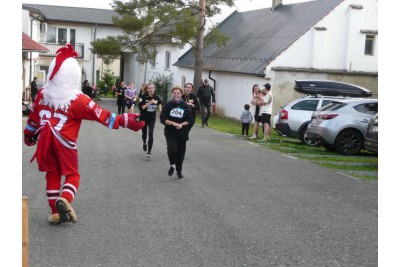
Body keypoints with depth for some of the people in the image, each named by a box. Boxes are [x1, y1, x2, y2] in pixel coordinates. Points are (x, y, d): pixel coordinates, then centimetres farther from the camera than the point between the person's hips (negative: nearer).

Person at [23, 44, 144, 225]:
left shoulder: (43, 93, 1)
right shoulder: (78, 99, -14)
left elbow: (34, 116, 13)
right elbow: (101, 115, -12)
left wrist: (28, 134, 28)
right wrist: (124, 121, -7)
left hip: (45, 140, 4)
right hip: (64, 142, -4)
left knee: (52, 175, 15)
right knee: (72, 174, 10)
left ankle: (55, 212, 14)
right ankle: (64, 199, -17)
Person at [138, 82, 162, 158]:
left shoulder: (156, 97, -4)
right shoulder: (144, 97, -14)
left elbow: (159, 103, 20)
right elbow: (141, 108, -22)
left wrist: (160, 108, 2)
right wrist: (149, 103, -28)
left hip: (152, 119, 1)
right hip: (143, 118, -1)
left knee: (151, 134, -13)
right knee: (144, 133, 17)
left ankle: (149, 152, -9)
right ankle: (145, 143, 52)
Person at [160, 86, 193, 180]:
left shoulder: (186, 106, -2)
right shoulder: (168, 105, -3)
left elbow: (189, 120, 1)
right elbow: (163, 119, -5)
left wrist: (181, 124, -17)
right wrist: (173, 123, -19)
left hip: (182, 133, 2)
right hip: (170, 133, -1)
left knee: (180, 152, 10)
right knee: (172, 149, -22)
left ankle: (179, 171, 33)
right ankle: (172, 165, 9)